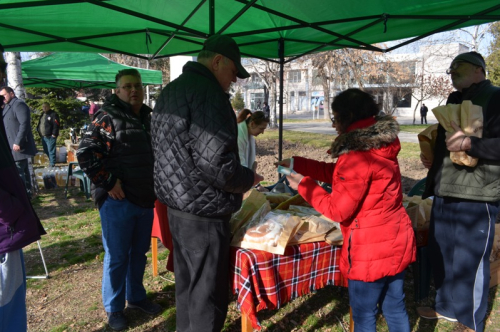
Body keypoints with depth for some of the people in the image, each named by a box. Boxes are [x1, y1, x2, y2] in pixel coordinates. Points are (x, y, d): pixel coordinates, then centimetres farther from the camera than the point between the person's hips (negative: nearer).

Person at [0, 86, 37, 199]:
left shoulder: (19, 104, -11)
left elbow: (24, 124, -21)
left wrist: (18, 142, -25)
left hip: (19, 146, -10)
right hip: (13, 146, 10)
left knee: (18, 171, -9)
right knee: (23, 170, 15)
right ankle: (27, 192, 24)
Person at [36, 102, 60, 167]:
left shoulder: (53, 114, -9)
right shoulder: (43, 114, 18)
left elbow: (56, 125, -16)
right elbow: (40, 124, 26)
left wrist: (54, 134, -20)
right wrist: (39, 132, 16)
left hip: (50, 136, -9)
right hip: (43, 136, 9)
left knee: (51, 151, -7)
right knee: (46, 151, 15)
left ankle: (52, 164, -1)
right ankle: (50, 161, 28)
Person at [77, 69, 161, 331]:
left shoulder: (148, 118, 11)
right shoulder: (107, 117, -10)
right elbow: (85, 153, -15)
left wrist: (155, 186, 15)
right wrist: (108, 182, -17)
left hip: (145, 198, 7)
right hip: (118, 200, -6)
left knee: (139, 252, 18)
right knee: (117, 256, 5)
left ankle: (136, 296, 36)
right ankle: (114, 307, 23)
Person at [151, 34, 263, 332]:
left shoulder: (170, 91, 13)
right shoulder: (208, 92, -19)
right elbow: (214, 162, -27)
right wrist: (248, 179, -9)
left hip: (177, 205, 10)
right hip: (203, 212, -10)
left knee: (186, 283, 23)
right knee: (208, 293, 5)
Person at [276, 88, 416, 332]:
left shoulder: (358, 156, -24)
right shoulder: (380, 145, 7)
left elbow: (338, 210, -19)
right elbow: (337, 173, 15)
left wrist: (304, 185, -8)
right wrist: (297, 164, 13)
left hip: (372, 249, -9)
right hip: (396, 241, 9)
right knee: (394, 307, 23)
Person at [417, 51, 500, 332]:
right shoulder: (454, 102, 17)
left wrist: (468, 143, -29)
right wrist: (431, 158, 14)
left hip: (477, 196, -8)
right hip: (445, 193, 8)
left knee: (470, 262, 1)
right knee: (442, 254, 18)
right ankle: (448, 307, 36)